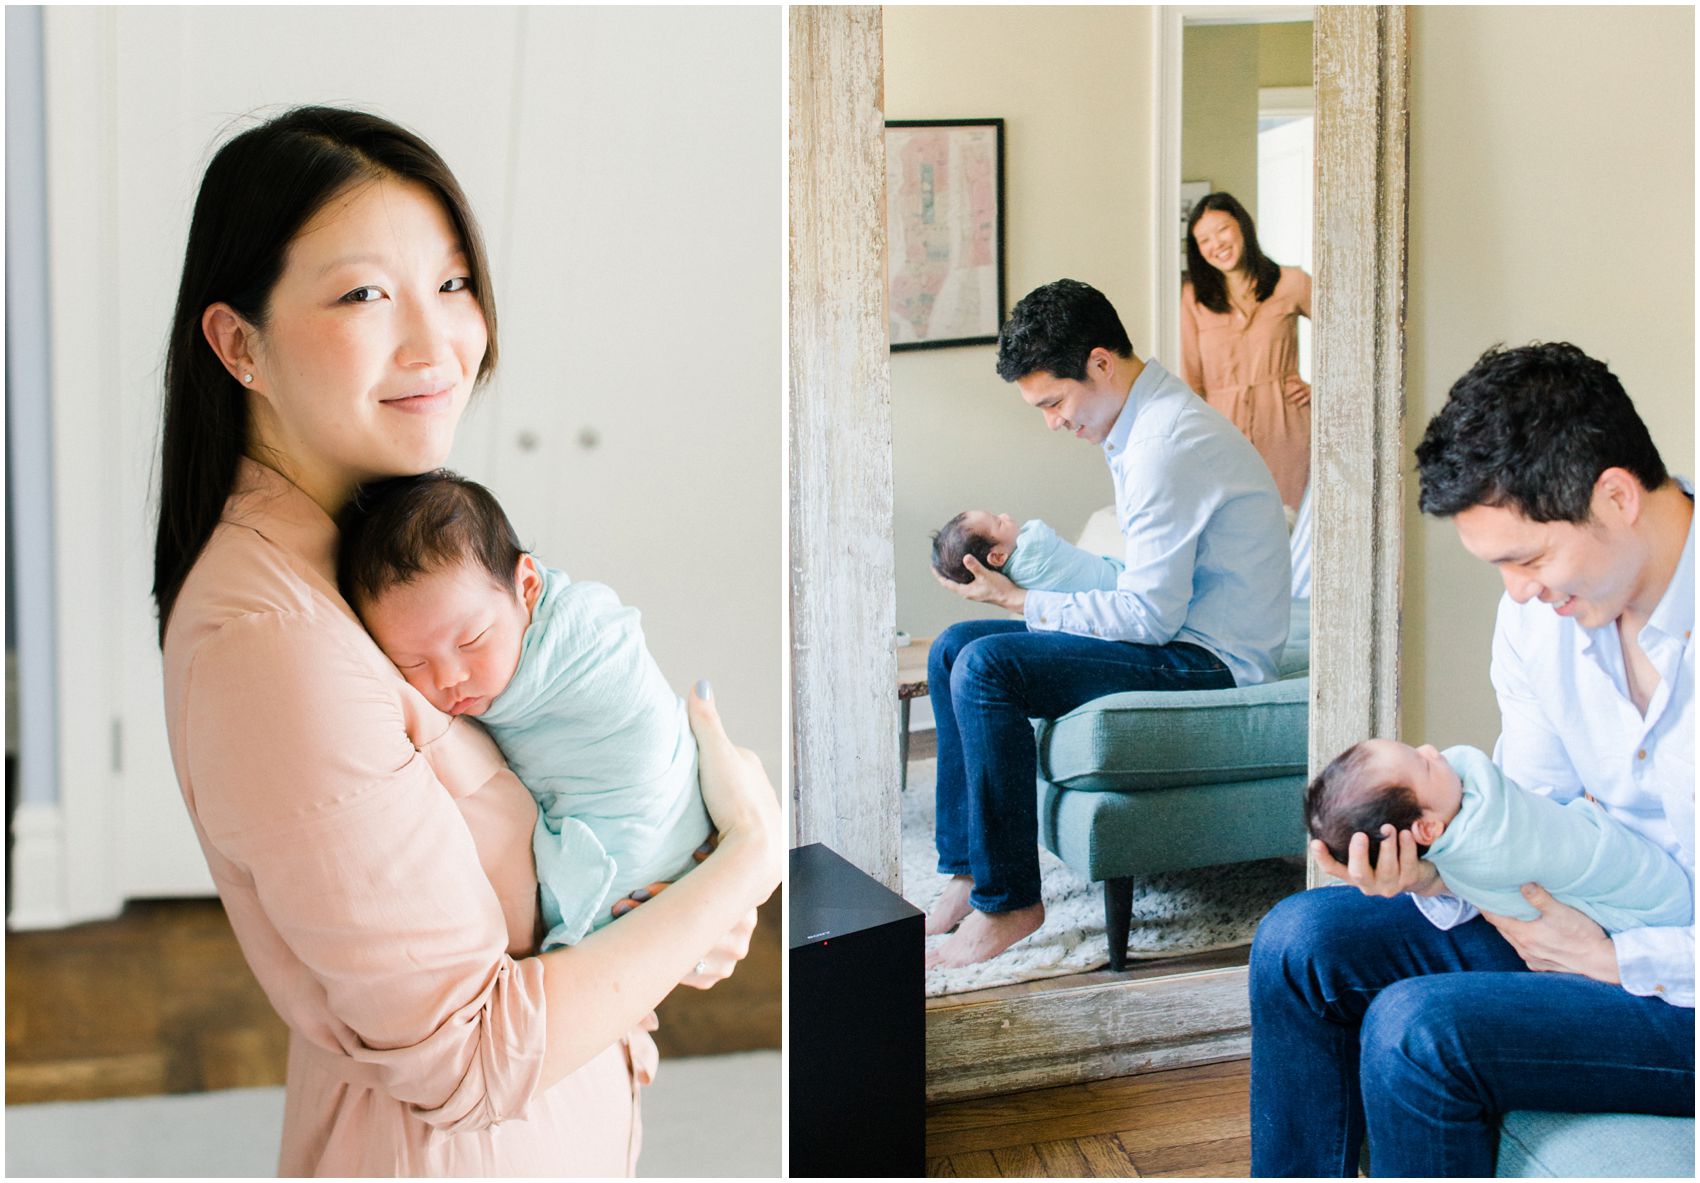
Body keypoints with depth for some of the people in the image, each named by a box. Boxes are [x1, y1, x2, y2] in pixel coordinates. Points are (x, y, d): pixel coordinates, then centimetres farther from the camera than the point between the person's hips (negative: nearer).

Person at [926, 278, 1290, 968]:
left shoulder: (1167, 443, -21)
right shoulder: (1142, 423, 12)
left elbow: (1150, 614, -22)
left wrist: (1022, 602, -13)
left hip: (1209, 663, -11)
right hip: (1178, 634, 11)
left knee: (986, 667, -24)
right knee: (953, 648, 4)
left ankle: (1007, 900, -13)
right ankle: (967, 873, 4)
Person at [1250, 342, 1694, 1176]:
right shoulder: (1540, 607, -2)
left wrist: (1616, 961, -19)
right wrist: (1434, 866, -16)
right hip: (1605, 920, 8)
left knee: (1419, 1029, -25)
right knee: (1301, 942, -4)